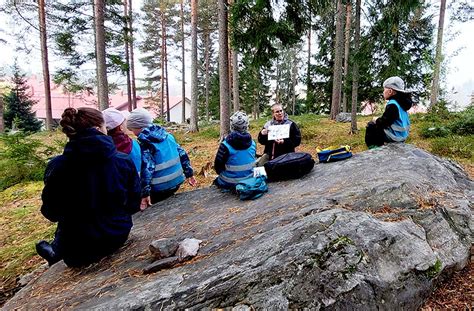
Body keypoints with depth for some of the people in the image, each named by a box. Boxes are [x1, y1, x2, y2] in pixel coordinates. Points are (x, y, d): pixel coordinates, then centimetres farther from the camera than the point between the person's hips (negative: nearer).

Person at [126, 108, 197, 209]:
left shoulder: (144, 143, -14)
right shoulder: (167, 135, 6)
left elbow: (146, 169, -22)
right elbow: (182, 154, 10)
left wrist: (145, 193, -22)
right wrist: (189, 174, 17)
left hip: (160, 188, -7)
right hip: (176, 182, 7)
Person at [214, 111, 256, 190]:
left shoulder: (225, 146, -23)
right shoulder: (252, 143, -9)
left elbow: (217, 167, -11)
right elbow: (252, 164, 4)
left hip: (229, 184, -4)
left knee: (216, 181, 25)